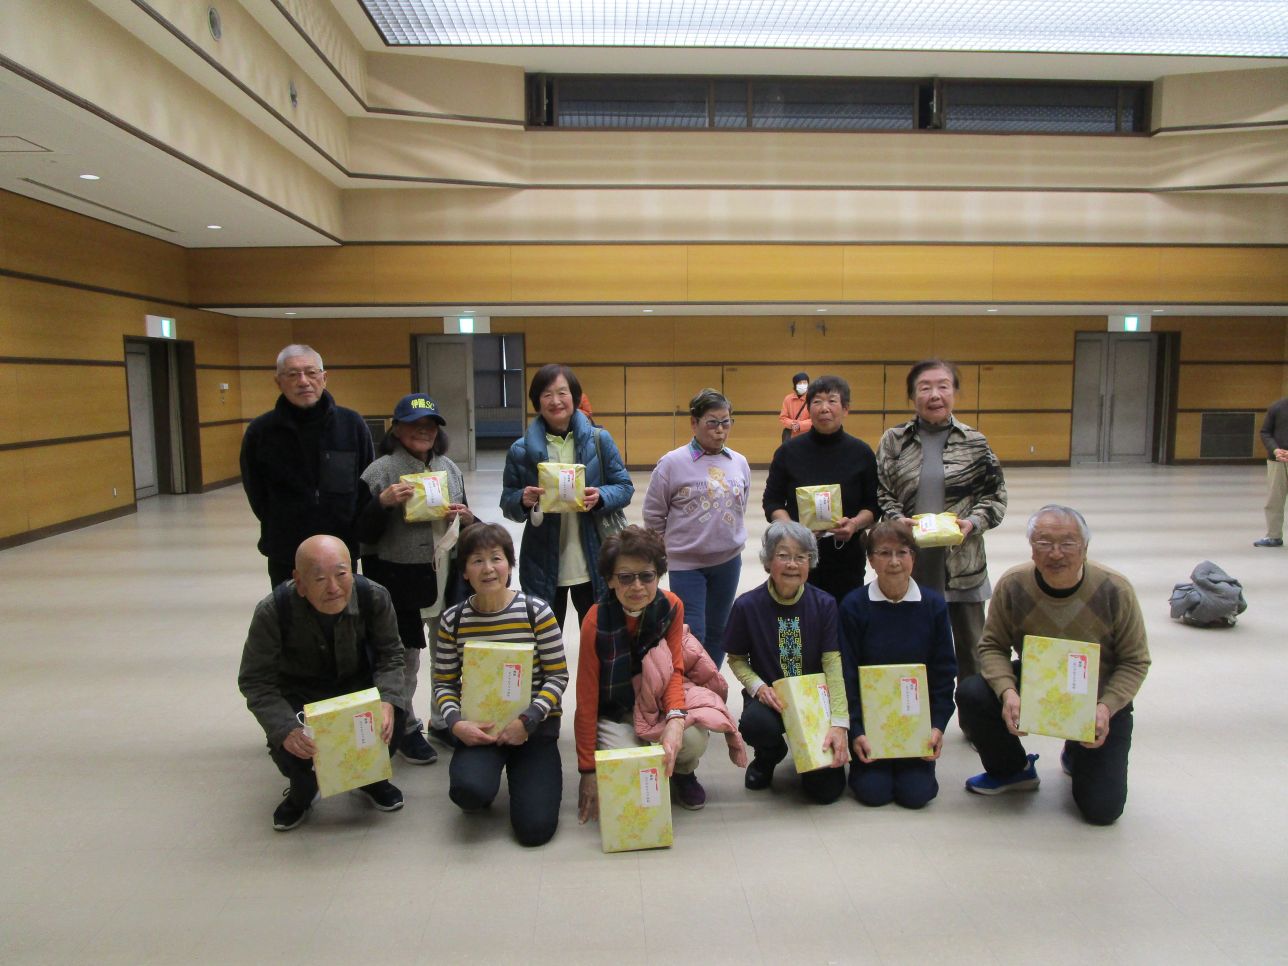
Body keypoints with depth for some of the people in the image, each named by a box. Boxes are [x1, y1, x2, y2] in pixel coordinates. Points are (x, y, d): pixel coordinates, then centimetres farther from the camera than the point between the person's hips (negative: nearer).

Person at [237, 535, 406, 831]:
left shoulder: (374, 597, -24)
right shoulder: (272, 611, -28)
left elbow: (390, 655, -12)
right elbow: (255, 681, -20)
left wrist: (387, 700, -32)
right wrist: (285, 729, -36)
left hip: (357, 684, 1)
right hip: (299, 692, -1)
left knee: (393, 716, -26)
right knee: (286, 743, -28)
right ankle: (301, 790, 13)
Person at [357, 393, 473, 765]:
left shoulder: (449, 468, 8)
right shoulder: (381, 470, -8)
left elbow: (467, 527, 18)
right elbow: (363, 533, -8)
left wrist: (466, 518, -5)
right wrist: (383, 502, -24)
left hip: (447, 575, 5)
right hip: (399, 580, -5)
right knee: (405, 658, 6)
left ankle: (444, 720, 35)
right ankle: (405, 729, 24)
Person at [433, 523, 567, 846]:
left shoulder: (537, 611, -6)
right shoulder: (452, 620, 1)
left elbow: (558, 675, -4)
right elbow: (443, 683, 6)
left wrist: (528, 720, -15)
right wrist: (455, 722, -13)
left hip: (535, 725, -1)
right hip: (478, 727, 1)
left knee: (535, 827, -14)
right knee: (468, 791, -31)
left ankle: (523, 771, 20)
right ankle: (486, 773, 8)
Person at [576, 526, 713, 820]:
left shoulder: (671, 607, -13)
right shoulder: (596, 622, -23)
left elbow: (674, 669, -12)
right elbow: (586, 699, -17)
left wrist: (675, 720, -35)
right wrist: (588, 770, -15)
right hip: (611, 715, -2)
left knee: (693, 738, -28)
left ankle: (682, 774, 10)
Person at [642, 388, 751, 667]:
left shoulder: (739, 462, 2)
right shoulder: (672, 463, -11)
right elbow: (653, 514, -3)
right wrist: (676, 545, 4)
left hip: (728, 561, 5)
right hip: (686, 564, -4)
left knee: (717, 632, 16)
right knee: (692, 635, -3)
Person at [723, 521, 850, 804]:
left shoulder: (824, 605, -8)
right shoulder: (747, 606, -10)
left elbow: (833, 664, -12)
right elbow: (736, 659, 2)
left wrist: (839, 724, -21)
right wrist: (758, 687, -18)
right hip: (770, 697, 0)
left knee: (826, 789, -13)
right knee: (756, 723, -37)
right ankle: (769, 756, 3)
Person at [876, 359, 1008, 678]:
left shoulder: (974, 442, 2)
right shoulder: (894, 440, 2)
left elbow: (996, 495, 4)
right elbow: (880, 491, 3)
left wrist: (973, 523, -12)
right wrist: (897, 519, -14)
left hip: (962, 560, 0)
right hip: (909, 560, 0)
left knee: (971, 646, 11)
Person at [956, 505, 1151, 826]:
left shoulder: (1115, 590, -21)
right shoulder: (1012, 585, -19)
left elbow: (1135, 661, -11)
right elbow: (992, 646, -10)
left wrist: (1107, 708, -27)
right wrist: (1007, 692, -29)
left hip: (1098, 698, -1)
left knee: (1102, 809, -9)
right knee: (971, 695, -27)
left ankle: (1077, 755, 29)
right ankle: (1013, 770, 4)